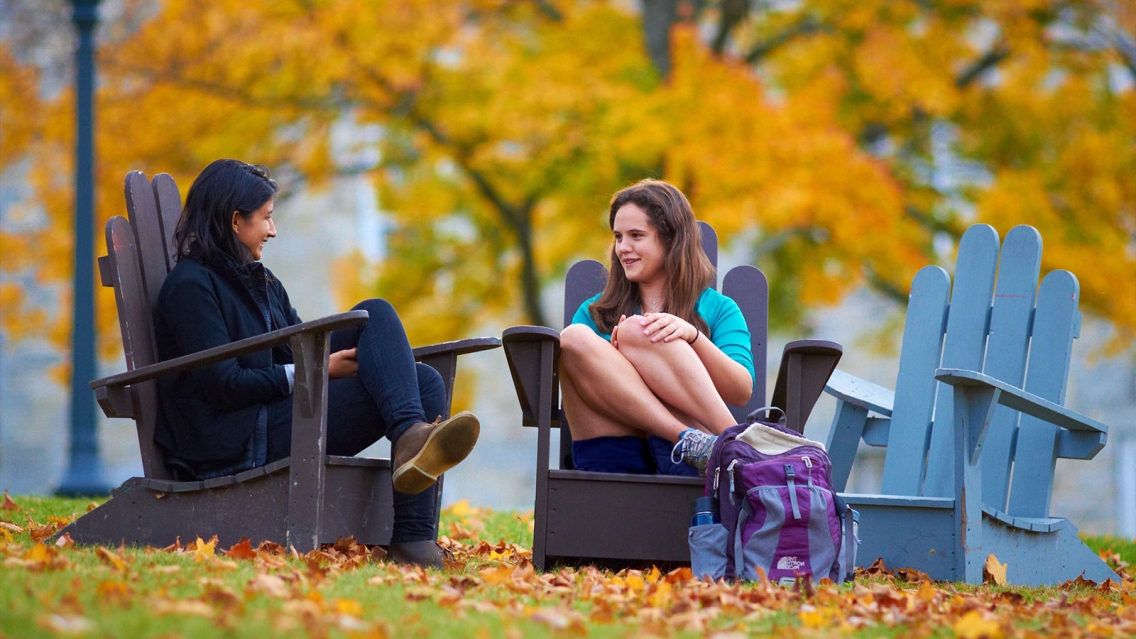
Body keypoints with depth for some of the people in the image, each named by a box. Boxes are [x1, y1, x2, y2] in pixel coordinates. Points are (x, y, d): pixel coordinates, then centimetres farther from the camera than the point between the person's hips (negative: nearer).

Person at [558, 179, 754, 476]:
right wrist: (612, 355, -7)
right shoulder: (594, 314, 27)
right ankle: (688, 440, -34)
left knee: (636, 331, -22)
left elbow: (742, 392, 2)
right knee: (574, 338, -20)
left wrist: (692, 336, -13)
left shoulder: (718, 309, 20)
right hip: (613, 458, 2)